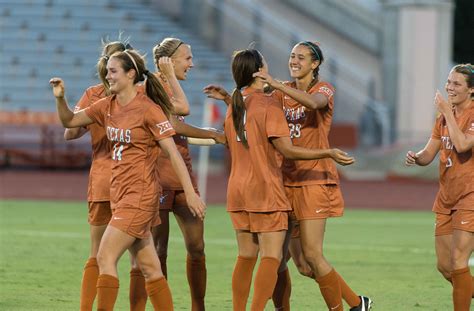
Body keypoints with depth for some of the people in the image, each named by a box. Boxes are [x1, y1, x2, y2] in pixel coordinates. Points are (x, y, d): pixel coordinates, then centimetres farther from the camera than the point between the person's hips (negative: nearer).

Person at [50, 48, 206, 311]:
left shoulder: (149, 109, -12)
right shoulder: (107, 106, 9)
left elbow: (173, 153, -13)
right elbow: (70, 121, 17)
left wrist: (190, 193, -17)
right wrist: (60, 98, -2)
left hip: (139, 195, -7)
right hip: (120, 194, 7)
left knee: (105, 258, -13)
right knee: (149, 267, 9)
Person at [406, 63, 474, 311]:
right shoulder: (444, 118, 13)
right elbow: (429, 154, 13)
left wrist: (447, 112, -19)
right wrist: (415, 157, -9)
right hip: (446, 198, 8)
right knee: (445, 266, 8)